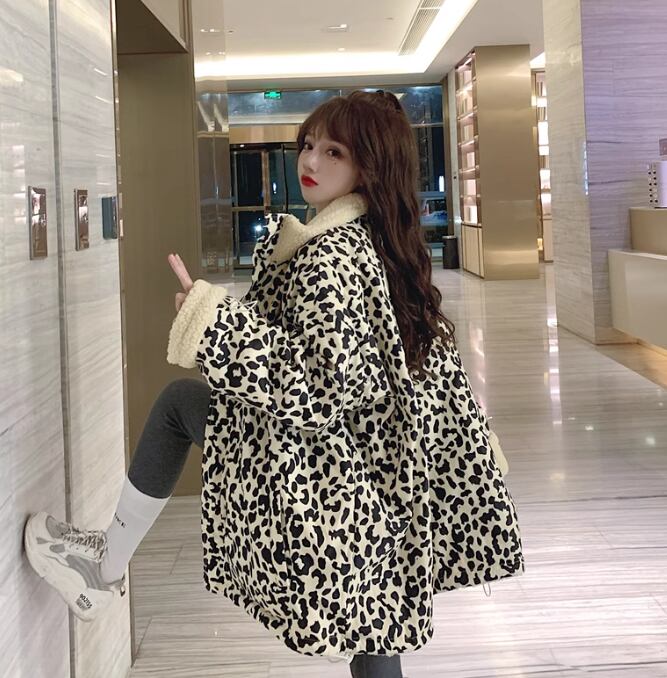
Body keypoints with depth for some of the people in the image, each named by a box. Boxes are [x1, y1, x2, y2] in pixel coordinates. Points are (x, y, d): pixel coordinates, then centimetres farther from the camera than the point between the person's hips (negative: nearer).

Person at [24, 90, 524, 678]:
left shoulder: (329, 256, -20)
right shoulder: (385, 242, 8)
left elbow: (320, 387, -30)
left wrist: (211, 323, -29)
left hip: (321, 471, -8)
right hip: (383, 475, 8)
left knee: (179, 401, 7)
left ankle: (106, 567, 18)